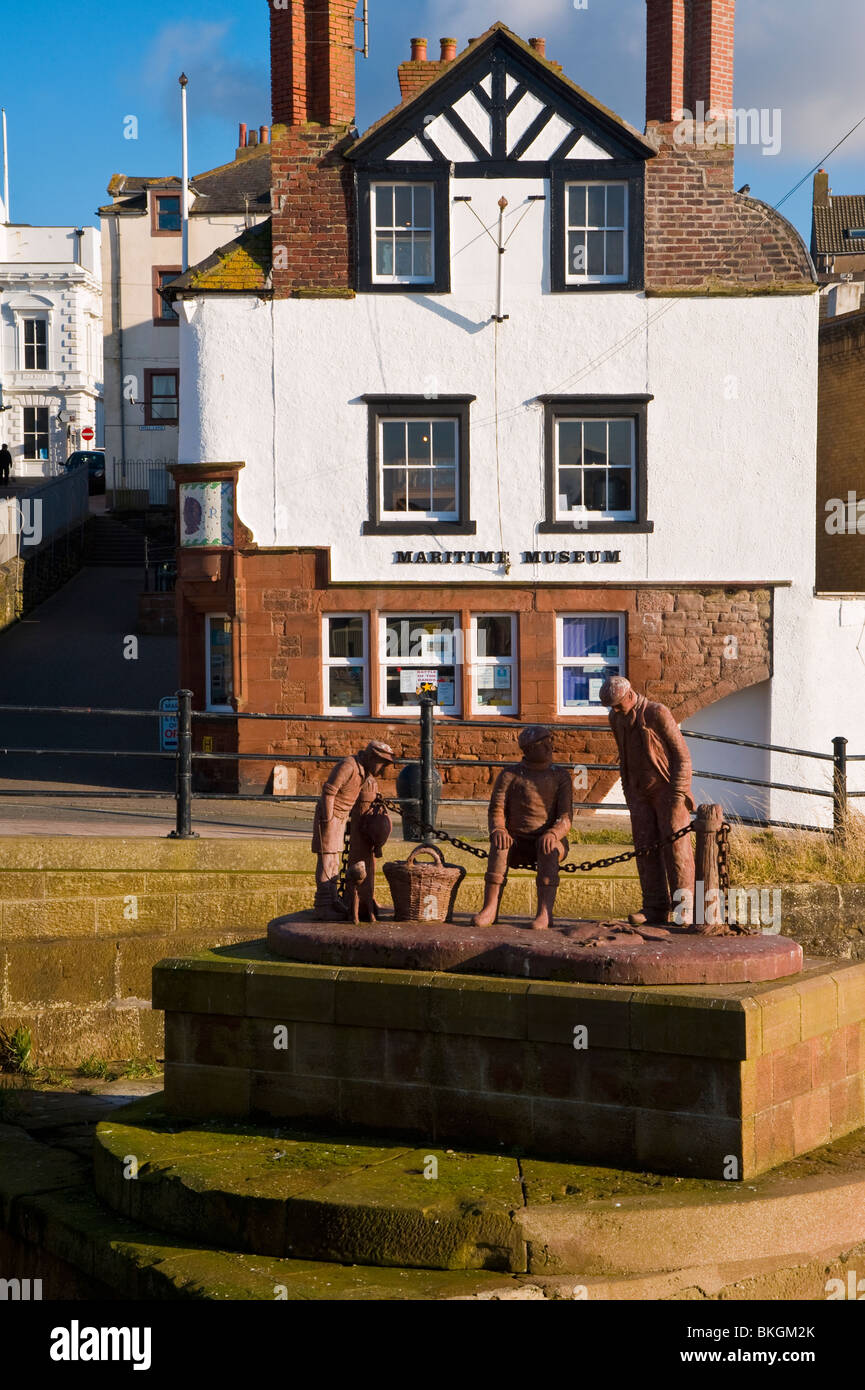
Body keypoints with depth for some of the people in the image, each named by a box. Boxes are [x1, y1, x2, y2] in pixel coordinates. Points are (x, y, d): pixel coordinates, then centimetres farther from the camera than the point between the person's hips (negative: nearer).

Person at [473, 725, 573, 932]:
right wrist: (498, 830, -26)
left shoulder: (560, 777, 5)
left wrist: (553, 833, -29)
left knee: (547, 845, -35)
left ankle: (545, 912, -48)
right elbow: (496, 811, -2)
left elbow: (565, 818, -5)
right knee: (500, 844, -32)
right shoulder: (510, 775, 6)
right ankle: (490, 908, -43)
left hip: (551, 842, -1)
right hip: (519, 844, 1)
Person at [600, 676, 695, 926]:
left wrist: (677, 792, -16)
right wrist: (629, 794, 15)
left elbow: (681, 754, -10)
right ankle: (655, 908, -1)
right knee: (646, 848, -1)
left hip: (668, 790, -6)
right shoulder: (616, 719, 8)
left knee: (674, 844, -10)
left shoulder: (657, 713, -12)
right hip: (641, 793, 6)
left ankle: (683, 907, -8)